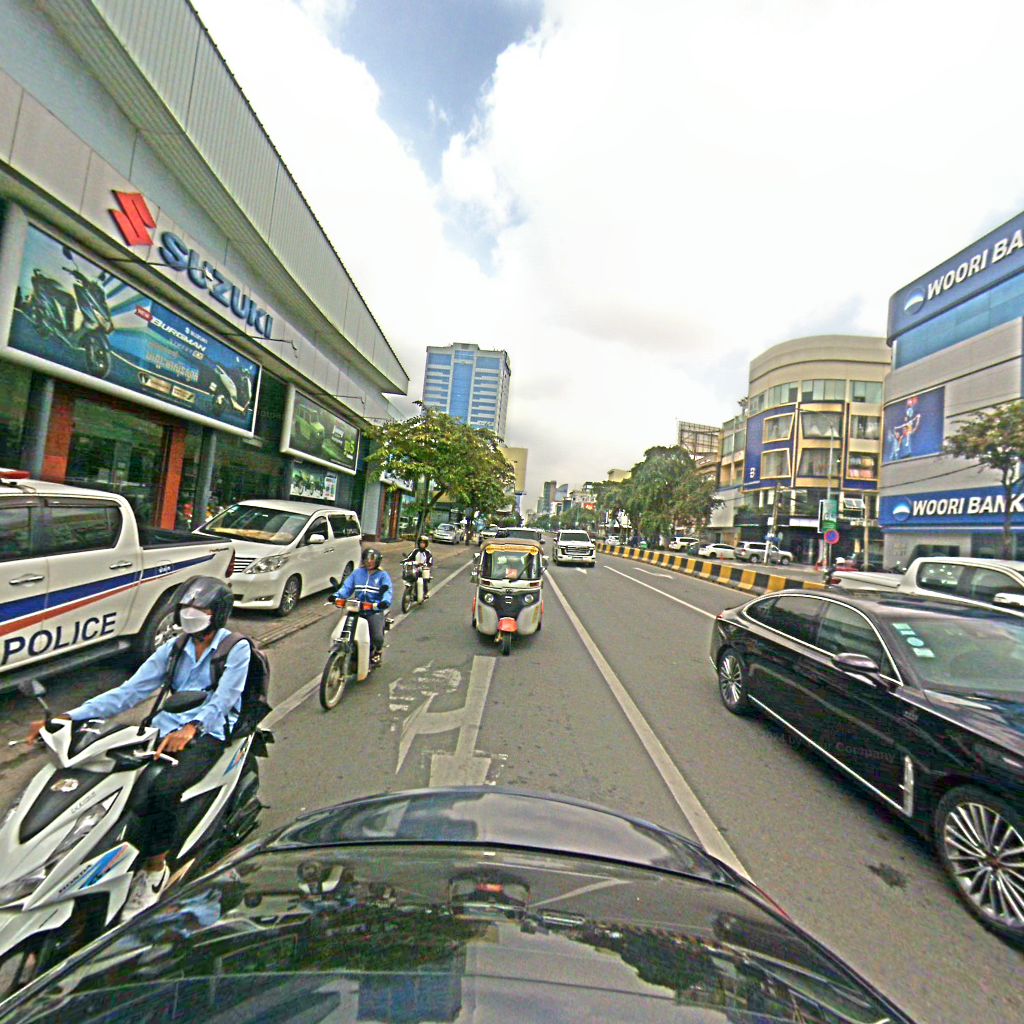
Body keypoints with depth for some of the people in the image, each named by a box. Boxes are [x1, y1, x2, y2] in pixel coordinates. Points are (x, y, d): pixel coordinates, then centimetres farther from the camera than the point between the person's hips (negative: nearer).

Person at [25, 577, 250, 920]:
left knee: (162, 789, -28)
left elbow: (222, 699, -21)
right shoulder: (174, 648, 9)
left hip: (209, 734, -6)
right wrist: (70, 717, -6)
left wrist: (190, 729, -37)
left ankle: (155, 869, -5)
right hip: (167, 728, 6)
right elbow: (130, 691, 5)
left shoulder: (236, 648, -10)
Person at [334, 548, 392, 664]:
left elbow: (388, 591, -10)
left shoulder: (382, 575, 4)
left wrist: (385, 601, -32)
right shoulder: (357, 573, 14)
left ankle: (377, 650, 17)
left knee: (377, 637, -20)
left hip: (375, 611, -3)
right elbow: (347, 587, 6)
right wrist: (337, 596, -14)